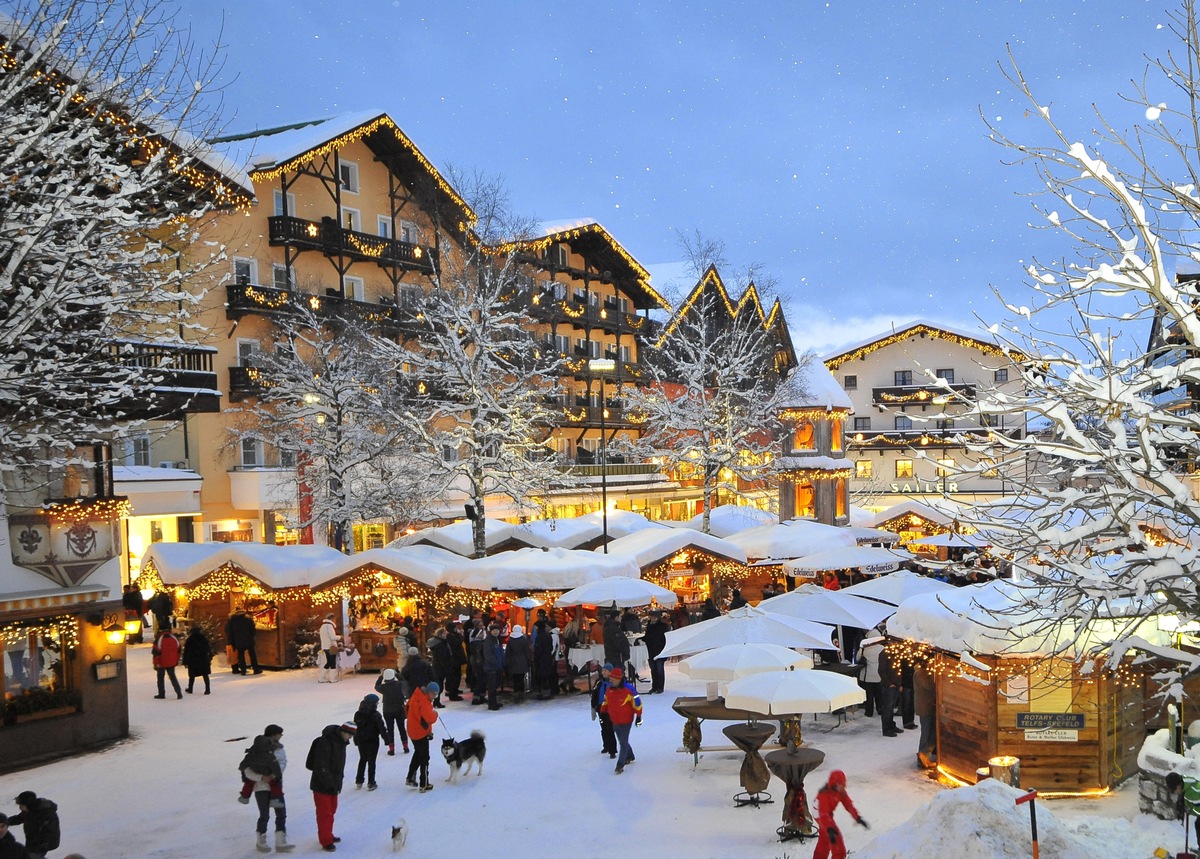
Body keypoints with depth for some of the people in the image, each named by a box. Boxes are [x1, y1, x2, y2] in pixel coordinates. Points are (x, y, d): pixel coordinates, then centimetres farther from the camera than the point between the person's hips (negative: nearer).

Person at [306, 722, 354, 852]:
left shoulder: (340, 742, 5)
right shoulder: (325, 743, -25)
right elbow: (321, 766, -27)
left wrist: (338, 783, 12)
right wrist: (330, 784, -24)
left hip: (333, 785, 9)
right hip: (322, 786, -9)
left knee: (331, 811, 20)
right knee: (324, 813, -1)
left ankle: (328, 835, 35)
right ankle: (326, 841, 7)